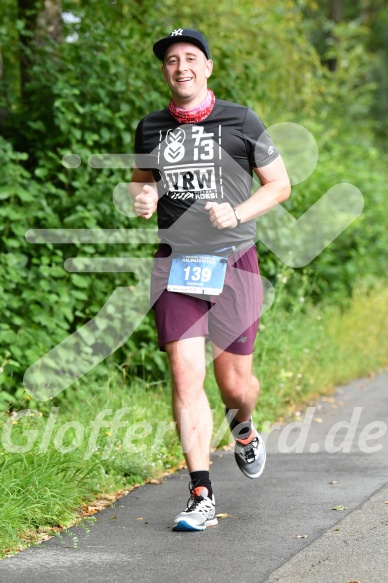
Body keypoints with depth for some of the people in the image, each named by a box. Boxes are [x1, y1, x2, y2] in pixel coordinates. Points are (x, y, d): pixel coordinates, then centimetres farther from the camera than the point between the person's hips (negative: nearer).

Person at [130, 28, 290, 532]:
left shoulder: (241, 122, 1)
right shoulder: (150, 129, 8)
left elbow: (279, 184, 5)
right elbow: (140, 180, 23)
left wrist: (237, 214, -12)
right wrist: (143, 198, -1)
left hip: (233, 262, -1)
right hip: (175, 264, 1)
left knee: (235, 383, 4)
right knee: (185, 377, -10)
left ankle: (244, 430, 42)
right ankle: (202, 498, -7)